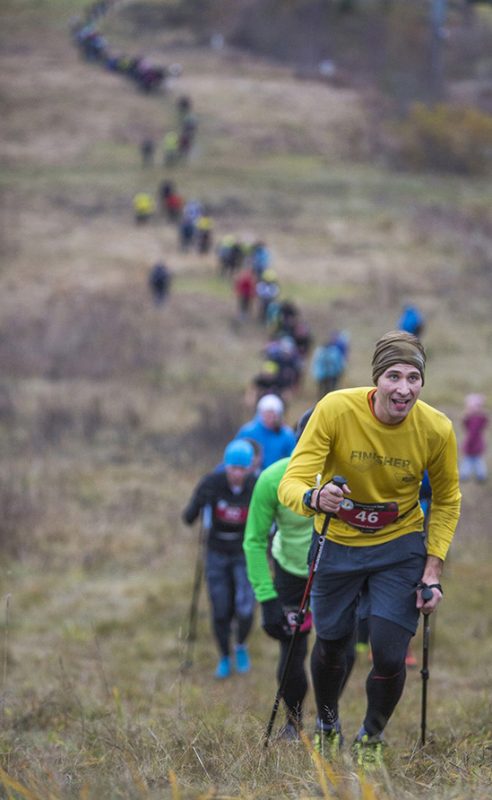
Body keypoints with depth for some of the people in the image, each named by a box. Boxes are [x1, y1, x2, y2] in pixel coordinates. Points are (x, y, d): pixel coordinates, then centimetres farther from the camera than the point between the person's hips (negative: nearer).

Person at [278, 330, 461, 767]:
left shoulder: (436, 429, -18)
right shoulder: (336, 409, -24)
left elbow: (446, 501, -1)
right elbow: (291, 483, -24)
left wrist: (433, 570, -7)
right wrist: (314, 497, -48)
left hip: (400, 547, 0)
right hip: (338, 543, 0)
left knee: (389, 656, -7)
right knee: (331, 644, 13)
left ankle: (372, 737, 25)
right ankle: (327, 725, 45)